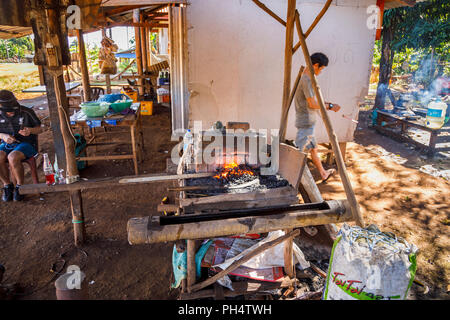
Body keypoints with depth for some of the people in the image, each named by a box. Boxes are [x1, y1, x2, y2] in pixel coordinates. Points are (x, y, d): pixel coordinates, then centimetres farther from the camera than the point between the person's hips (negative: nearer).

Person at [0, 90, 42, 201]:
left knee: (12, 158, -34)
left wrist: (30, 130, -22)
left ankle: (20, 186, -11)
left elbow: (39, 129, 0)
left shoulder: (27, 112, -9)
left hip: (26, 144, -4)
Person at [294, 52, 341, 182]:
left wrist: (328, 104, 14)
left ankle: (323, 174, 36)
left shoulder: (307, 78, 13)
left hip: (309, 121, 11)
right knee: (299, 150, -9)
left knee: (313, 148, 21)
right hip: (306, 121, -11)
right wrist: (330, 106, -10)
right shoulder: (307, 80, -19)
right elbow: (312, 104, -20)